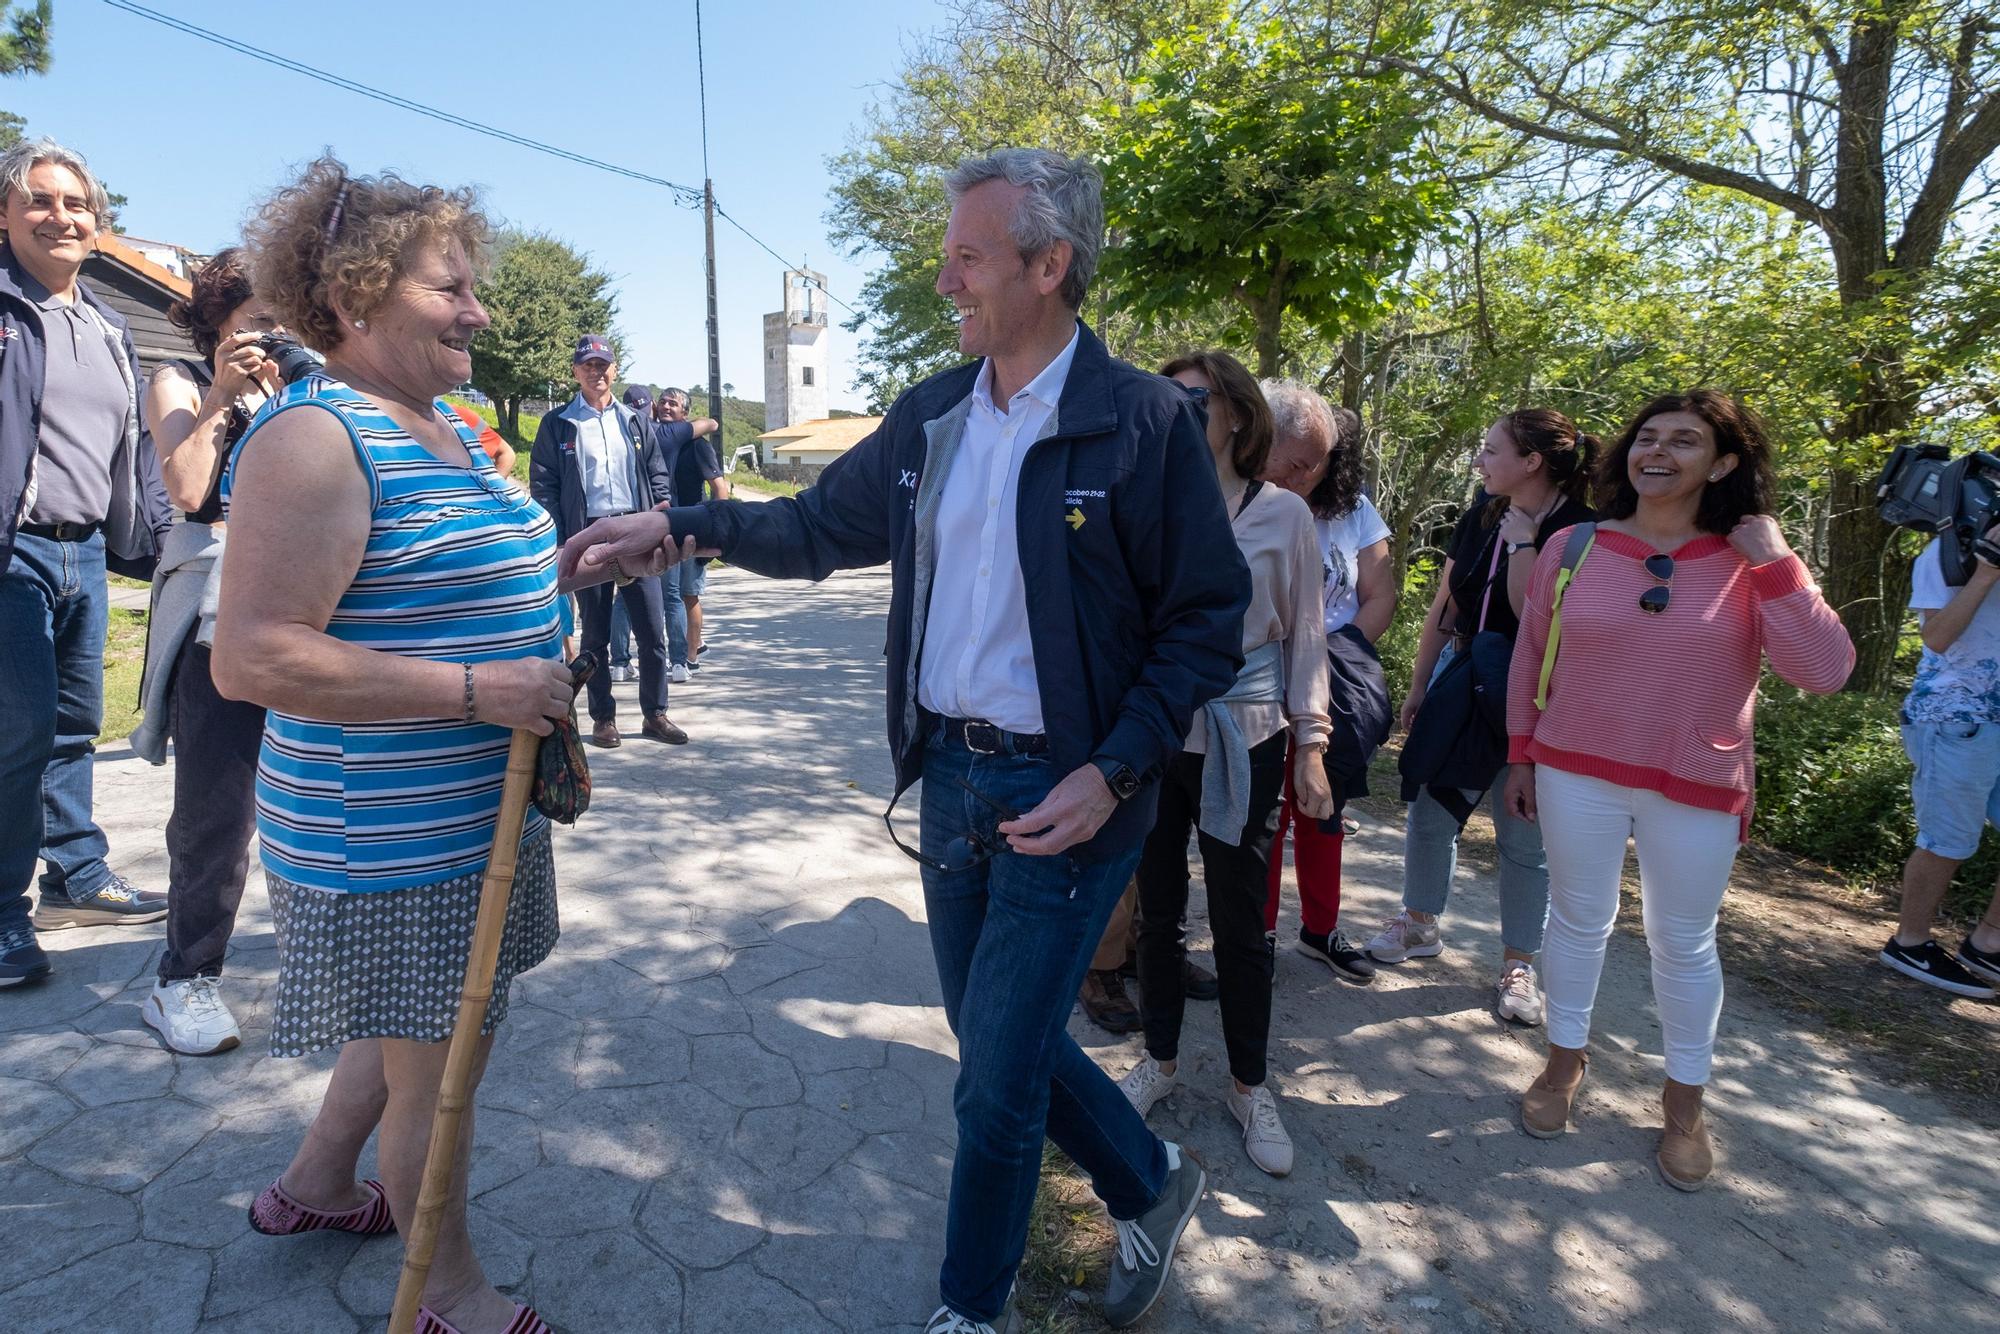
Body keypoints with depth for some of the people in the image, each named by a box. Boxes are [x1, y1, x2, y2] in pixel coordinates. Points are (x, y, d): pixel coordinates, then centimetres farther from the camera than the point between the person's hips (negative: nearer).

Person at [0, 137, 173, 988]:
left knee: (76, 723, 14)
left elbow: (134, 452, 21)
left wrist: (162, 539, 18)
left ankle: (77, 877, 25)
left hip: (87, 553, 7)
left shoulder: (109, 330, 18)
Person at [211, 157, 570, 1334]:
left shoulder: (449, 428, 10)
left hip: (480, 810, 9)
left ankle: (316, 1188, 51)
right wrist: (478, 688, -27)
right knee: (439, 1063, 9)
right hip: (395, 839, -9)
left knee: (421, 1030, 26)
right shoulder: (316, 439, -19)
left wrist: (587, 550, 7)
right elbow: (253, 658, -25)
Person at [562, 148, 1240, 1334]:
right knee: (998, 1039, 19)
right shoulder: (930, 417, 5)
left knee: (997, 1075, 5)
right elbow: (825, 525, 16)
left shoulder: (1146, 422, -12)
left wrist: (1113, 775, -19)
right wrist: (682, 529, 4)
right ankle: (1151, 1186, 45)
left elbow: (1208, 622, -11)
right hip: (951, 772, 6)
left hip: (1067, 794, -6)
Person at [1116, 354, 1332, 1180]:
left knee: (1239, 921, 9)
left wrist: (1310, 745, 0)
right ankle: (1160, 1059, 36)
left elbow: (1304, 637, 2)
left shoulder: (1283, 515, -2)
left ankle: (1249, 1086, 29)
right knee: (1158, 908, 14)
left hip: (1242, 745, -1)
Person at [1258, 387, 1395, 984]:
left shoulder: (1352, 509, -1)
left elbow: (1380, 598, 0)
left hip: (1338, 691, 4)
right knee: (1264, 815, 3)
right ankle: (1259, 933, 19)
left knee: (1323, 812, 15)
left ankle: (1320, 929, 29)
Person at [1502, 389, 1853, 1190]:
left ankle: (1685, 1099, 31)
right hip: (1576, 776, 1)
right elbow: (1528, 658, 5)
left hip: (1698, 791, 0)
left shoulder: (1750, 566, -5)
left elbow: (1825, 673, -14)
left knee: (1684, 944, 12)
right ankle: (1564, 1062, 33)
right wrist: (1520, 757, 6)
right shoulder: (1572, 549, -3)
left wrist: (1778, 564, -18)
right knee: (1578, 922, 13)